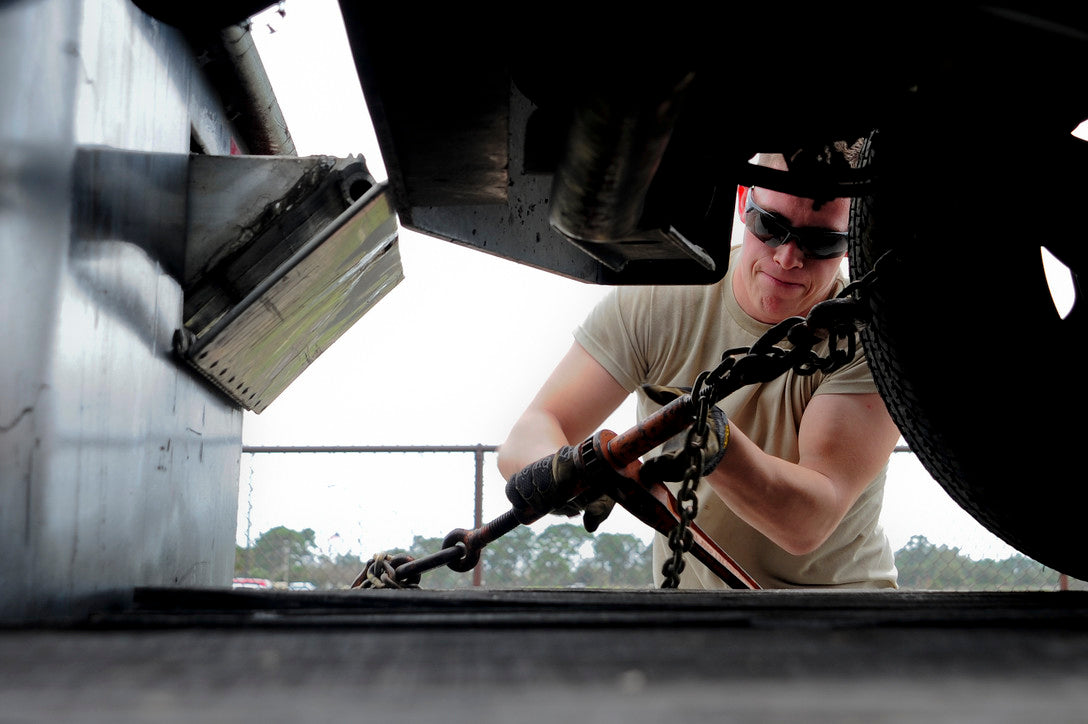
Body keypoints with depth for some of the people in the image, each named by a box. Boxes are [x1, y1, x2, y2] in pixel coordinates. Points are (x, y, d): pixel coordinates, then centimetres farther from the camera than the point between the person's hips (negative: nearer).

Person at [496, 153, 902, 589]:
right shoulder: (654, 301, -12)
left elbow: (808, 523, -28)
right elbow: (531, 432, -18)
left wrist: (716, 443, -46)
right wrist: (556, 467, -41)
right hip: (686, 588, 3)